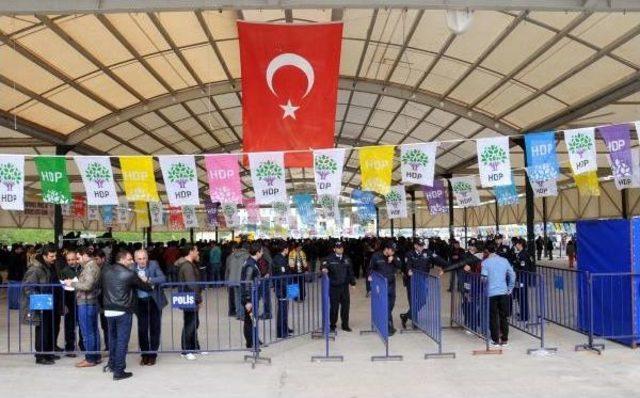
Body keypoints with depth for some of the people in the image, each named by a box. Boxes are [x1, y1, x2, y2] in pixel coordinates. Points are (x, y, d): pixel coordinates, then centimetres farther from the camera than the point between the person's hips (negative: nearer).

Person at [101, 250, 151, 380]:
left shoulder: (105, 270, 4)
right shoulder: (129, 274, -11)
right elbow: (144, 286, 0)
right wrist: (149, 286, 23)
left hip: (108, 310, 6)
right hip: (123, 311, -6)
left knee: (112, 338, 21)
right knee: (122, 340, 1)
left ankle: (112, 364, 34)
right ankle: (118, 371, 2)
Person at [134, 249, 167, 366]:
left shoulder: (154, 264, -9)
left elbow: (163, 278, -18)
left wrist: (148, 280, -29)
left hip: (154, 301, -1)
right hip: (140, 302, 1)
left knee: (154, 328, 8)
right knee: (142, 329, 6)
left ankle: (153, 354, 19)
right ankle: (144, 354, 20)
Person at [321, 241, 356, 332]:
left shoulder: (347, 259, 10)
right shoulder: (330, 259, -3)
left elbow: (350, 272, 15)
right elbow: (324, 266, -17)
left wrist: (352, 282, 12)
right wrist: (324, 269, -40)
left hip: (344, 287, 4)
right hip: (334, 287, -4)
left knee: (345, 306, 8)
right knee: (334, 307, 3)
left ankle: (345, 325, 21)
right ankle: (332, 325, 16)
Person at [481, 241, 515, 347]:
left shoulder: (485, 262, -7)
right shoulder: (504, 260, 4)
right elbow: (512, 275, 6)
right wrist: (510, 289, 14)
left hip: (491, 293, -3)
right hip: (504, 292, 3)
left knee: (493, 317, 5)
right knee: (504, 317, 11)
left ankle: (495, 340, 8)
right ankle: (504, 340, 15)